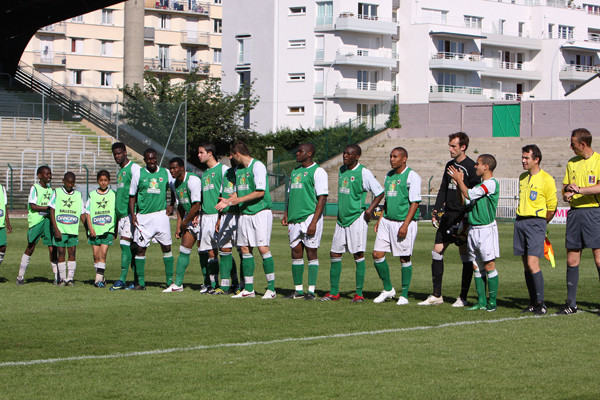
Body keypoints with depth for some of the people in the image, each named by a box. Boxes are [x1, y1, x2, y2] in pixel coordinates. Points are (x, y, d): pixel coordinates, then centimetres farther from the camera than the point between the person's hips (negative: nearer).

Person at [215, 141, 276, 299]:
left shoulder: (258, 166, -10)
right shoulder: (238, 170, 16)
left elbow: (260, 192, -16)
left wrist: (239, 200, -15)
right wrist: (228, 201, 5)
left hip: (260, 212, -8)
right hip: (244, 214, 8)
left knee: (263, 248, -10)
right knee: (245, 249, 5)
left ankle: (271, 288, -4)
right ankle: (248, 289, 10)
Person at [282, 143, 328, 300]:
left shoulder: (317, 172, -7)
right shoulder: (295, 171, 18)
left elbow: (322, 198, -12)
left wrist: (314, 221, -18)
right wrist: (286, 215, 14)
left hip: (310, 217, -7)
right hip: (295, 219, 7)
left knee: (311, 253, -4)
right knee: (296, 253, 6)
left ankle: (311, 290, -1)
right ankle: (298, 290, 12)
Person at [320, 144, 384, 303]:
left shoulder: (363, 173, -9)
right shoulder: (342, 170, 11)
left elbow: (379, 193, -3)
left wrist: (370, 209, -14)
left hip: (356, 218, -7)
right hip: (341, 218, 7)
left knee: (358, 255, -4)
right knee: (335, 254, 5)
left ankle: (359, 294, 1)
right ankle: (334, 292, 12)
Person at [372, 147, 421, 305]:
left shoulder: (412, 176, -9)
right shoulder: (389, 175, 14)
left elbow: (415, 203, -13)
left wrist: (405, 225, -19)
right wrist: (380, 220, 17)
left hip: (404, 222, -7)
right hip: (387, 221, 7)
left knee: (404, 258, -1)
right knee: (377, 254, 1)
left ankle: (404, 295, 9)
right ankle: (388, 289, 16)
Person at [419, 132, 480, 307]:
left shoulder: (471, 167, -9)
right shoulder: (449, 165, 14)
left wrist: (467, 218, -17)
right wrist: (436, 210, 9)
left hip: (463, 217, -8)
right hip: (447, 216, 8)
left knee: (466, 256, -1)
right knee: (437, 251, 4)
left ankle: (463, 297, 6)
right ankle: (436, 295, 10)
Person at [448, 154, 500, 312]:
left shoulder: (491, 183, -12)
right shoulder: (480, 185, 17)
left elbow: (469, 195, -17)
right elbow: (466, 202, 17)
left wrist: (459, 179, -6)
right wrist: (458, 182, 13)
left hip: (486, 229, -9)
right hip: (473, 229, 9)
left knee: (489, 266, -5)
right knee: (476, 266, 8)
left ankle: (492, 301, -1)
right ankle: (482, 301, 12)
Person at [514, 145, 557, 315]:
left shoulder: (546, 179, -7)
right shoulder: (522, 178, 14)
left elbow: (552, 207, -2)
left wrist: (539, 224, 7)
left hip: (536, 222, -7)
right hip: (520, 221, 7)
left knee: (532, 264, -14)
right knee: (526, 265, 5)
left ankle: (541, 304, -9)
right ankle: (533, 303, 10)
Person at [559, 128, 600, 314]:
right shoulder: (571, 163, 15)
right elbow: (565, 187, 18)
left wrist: (579, 190, -20)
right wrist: (566, 193, -4)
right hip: (574, 213, 6)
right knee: (572, 260, 5)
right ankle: (571, 303, 11)